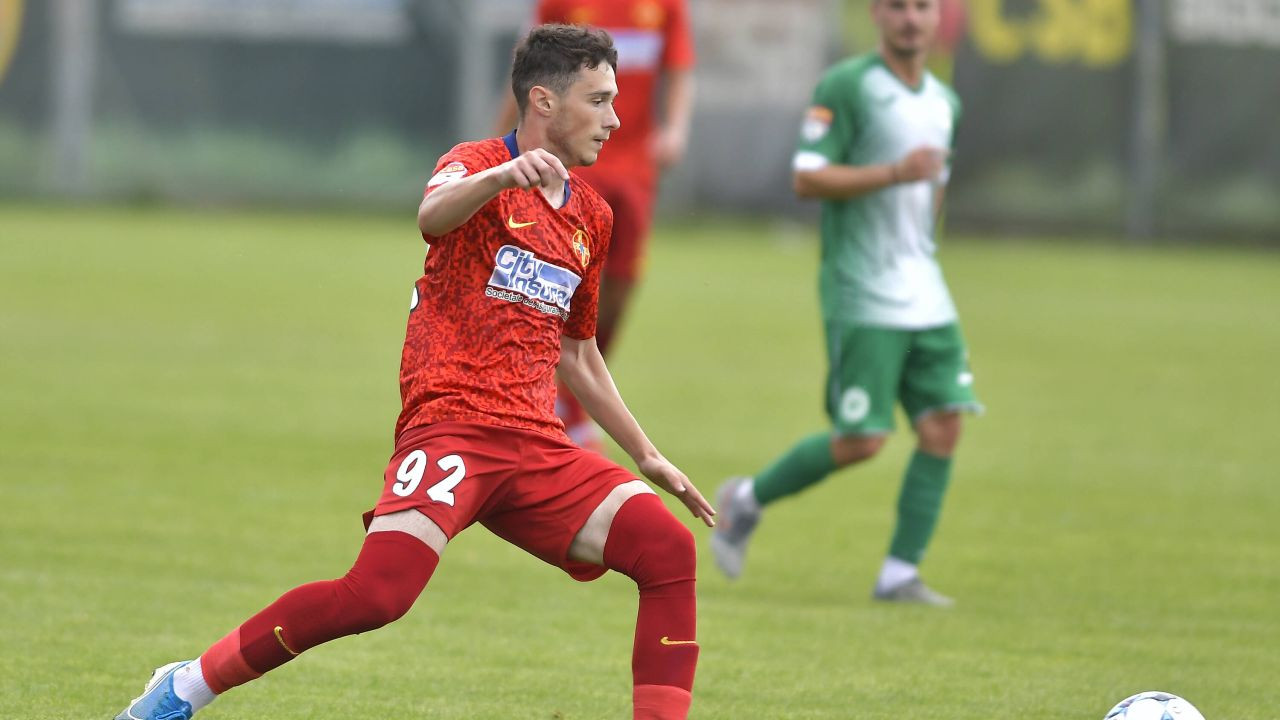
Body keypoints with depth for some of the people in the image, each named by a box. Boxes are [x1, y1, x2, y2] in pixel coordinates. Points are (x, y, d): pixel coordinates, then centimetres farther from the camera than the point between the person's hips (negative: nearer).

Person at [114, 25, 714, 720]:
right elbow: (433, 216, -28)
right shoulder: (480, 164, -1)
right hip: (450, 426, -7)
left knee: (669, 549, -13)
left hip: (535, 445, 7)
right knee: (379, 591, -25)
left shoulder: (592, 216, 19)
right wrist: (502, 176, -49)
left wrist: (646, 455, 34)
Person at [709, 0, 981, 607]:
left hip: (925, 299, 7)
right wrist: (895, 174, -22)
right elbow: (806, 179, -15)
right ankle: (748, 500, 13)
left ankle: (900, 574, 1)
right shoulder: (846, 86, -8)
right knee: (860, 441, -10)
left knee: (943, 428, -5)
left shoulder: (944, 102, 14)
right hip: (861, 300, -7)